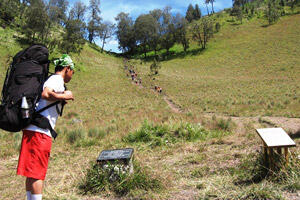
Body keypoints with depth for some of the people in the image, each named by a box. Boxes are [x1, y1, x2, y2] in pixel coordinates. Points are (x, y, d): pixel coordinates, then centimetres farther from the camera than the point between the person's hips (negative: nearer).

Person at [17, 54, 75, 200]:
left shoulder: (51, 79, 23)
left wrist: (61, 100, 25)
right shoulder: (57, 79, -5)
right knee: (37, 173, -6)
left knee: (31, 173, 14)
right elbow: (45, 94, -24)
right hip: (40, 132, -9)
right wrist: (64, 96, -11)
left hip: (32, 130, 9)